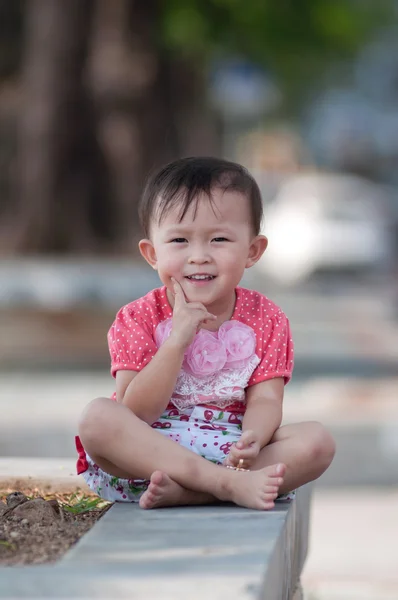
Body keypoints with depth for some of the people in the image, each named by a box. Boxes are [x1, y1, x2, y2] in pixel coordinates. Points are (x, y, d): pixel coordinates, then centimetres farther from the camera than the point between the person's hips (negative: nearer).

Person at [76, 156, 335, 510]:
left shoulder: (266, 320, 3)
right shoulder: (138, 320, -2)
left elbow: (264, 400, -6)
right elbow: (135, 414, -11)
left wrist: (253, 438, -31)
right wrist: (177, 341, -21)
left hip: (230, 449, 2)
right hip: (150, 452, -1)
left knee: (317, 441, -23)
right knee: (97, 417, -30)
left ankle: (181, 493, -29)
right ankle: (231, 485, -36)